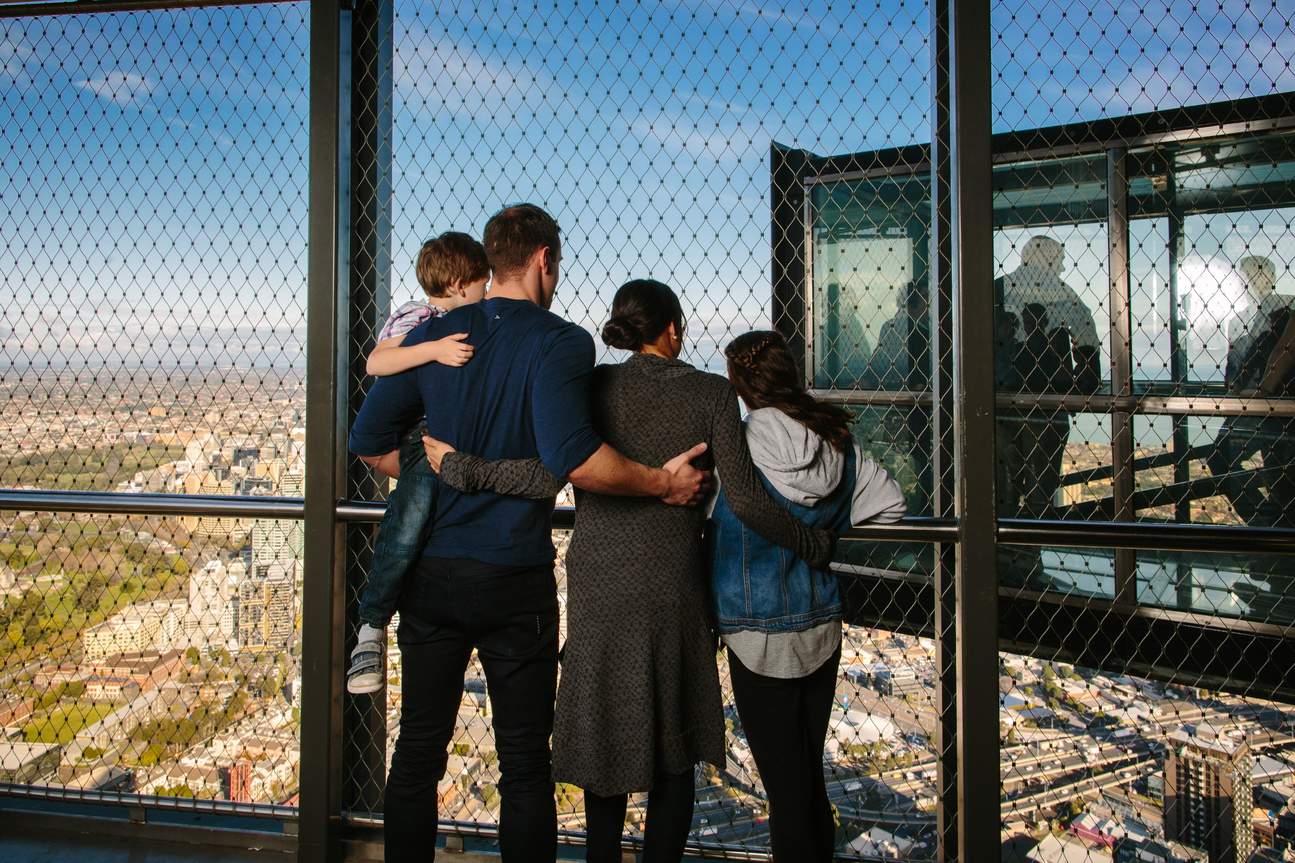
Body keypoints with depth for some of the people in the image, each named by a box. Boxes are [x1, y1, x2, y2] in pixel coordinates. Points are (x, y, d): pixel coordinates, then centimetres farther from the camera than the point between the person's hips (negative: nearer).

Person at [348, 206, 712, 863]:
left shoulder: (432, 334, 3)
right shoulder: (559, 343, -12)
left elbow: (371, 439, 4)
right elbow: (570, 455, -26)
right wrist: (662, 483, -14)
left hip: (430, 574, 4)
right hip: (514, 582, -4)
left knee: (419, 748, 16)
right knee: (525, 764, 10)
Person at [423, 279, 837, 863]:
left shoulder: (597, 386, -3)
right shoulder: (711, 394, -4)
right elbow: (746, 501, -10)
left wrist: (458, 468, -6)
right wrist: (816, 546, 4)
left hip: (598, 585, 1)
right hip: (672, 589, -1)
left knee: (607, 733, 17)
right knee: (674, 750, 14)